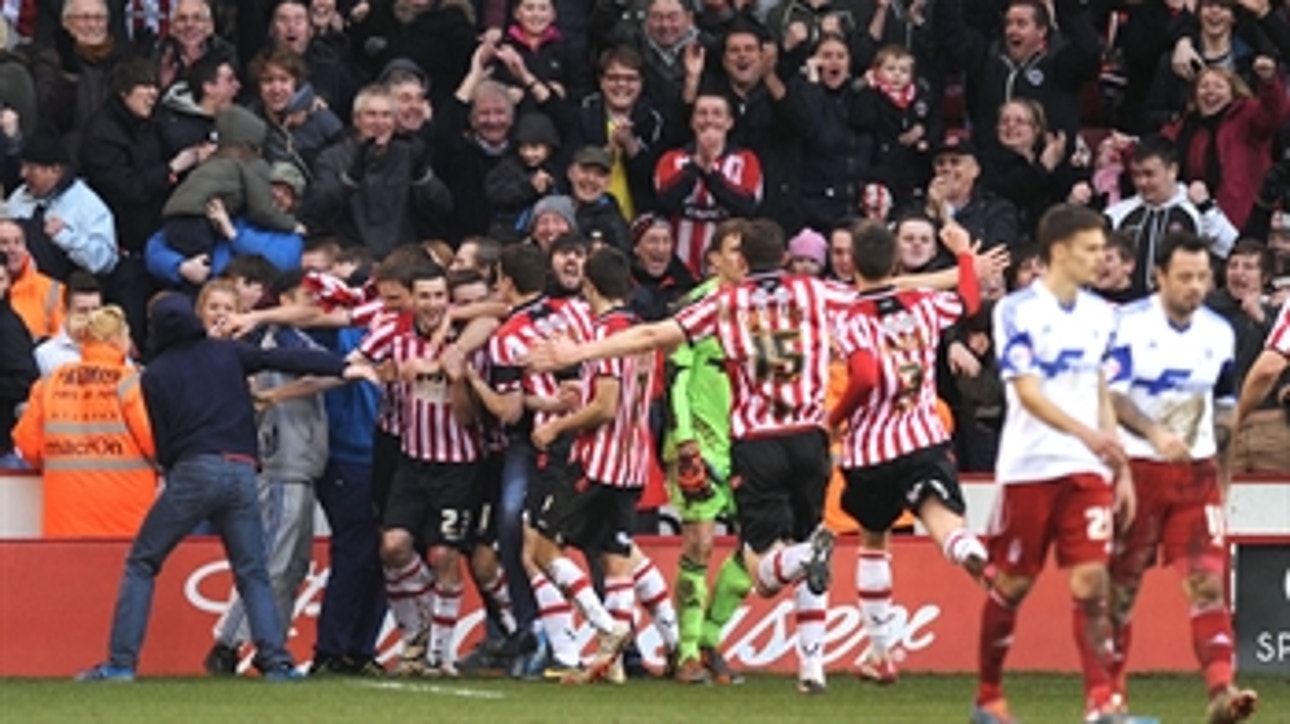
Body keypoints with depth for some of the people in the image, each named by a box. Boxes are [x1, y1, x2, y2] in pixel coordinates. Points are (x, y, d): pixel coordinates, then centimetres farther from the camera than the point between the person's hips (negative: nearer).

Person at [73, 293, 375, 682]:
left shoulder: (155, 376, 7)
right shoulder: (226, 353, 12)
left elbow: (163, 443, 7)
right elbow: (285, 359, 4)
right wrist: (342, 368, 2)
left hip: (192, 473, -3)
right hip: (242, 471, 3)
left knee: (141, 564, 7)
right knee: (252, 572, 9)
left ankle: (120, 662, -1)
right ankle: (276, 660, -8)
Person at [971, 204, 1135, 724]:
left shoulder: (1099, 314, 11)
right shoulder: (1017, 310, -7)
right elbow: (1027, 392, -16)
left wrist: (1121, 468, 14)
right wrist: (1086, 433, -29)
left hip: (1088, 468, 4)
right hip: (1029, 467, -4)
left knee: (1091, 582, -7)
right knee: (1012, 584, 5)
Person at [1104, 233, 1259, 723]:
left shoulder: (1219, 333, 7)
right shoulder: (1128, 324, -9)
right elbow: (1112, 393, -17)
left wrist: (1220, 469, 16)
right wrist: (1154, 433, -32)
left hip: (1196, 472, 3)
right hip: (1137, 468, -3)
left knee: (1208, 581, -10)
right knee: (1122, 582, 6)